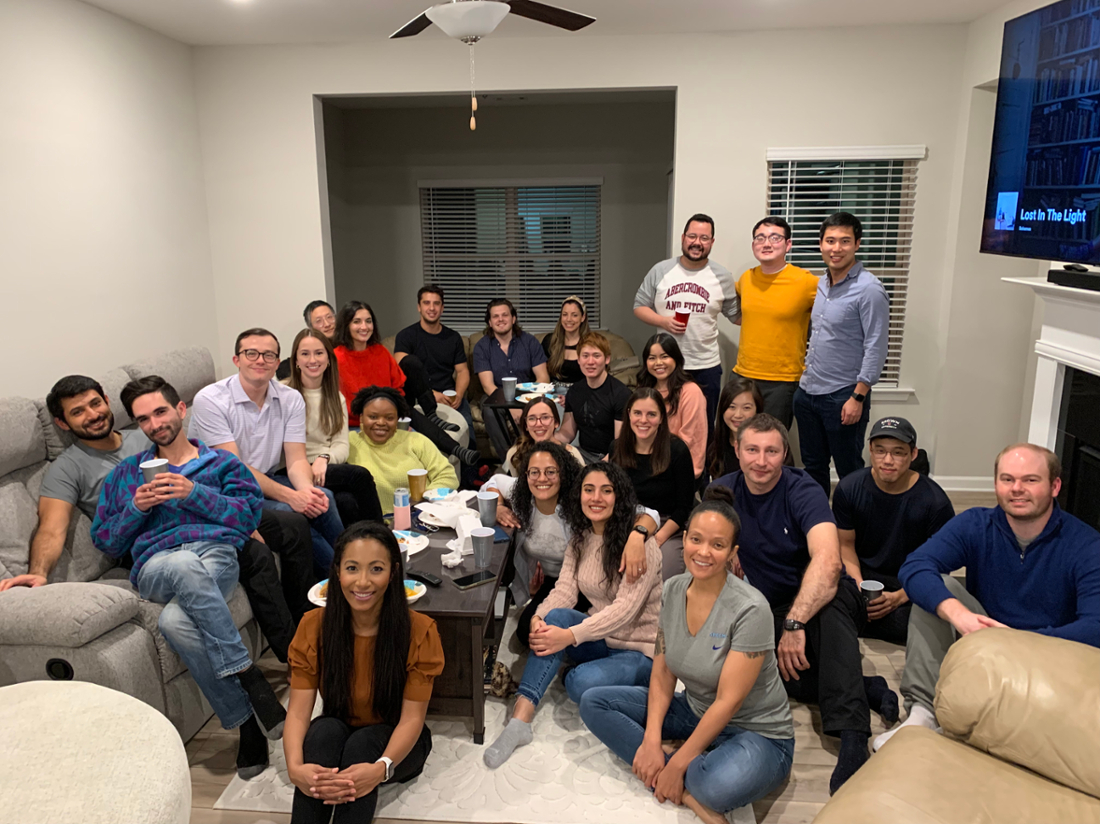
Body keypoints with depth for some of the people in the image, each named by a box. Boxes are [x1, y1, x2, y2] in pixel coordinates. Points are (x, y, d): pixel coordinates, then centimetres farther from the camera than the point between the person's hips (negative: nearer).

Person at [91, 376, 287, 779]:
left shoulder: (221, 462, 24)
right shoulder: (124, 475, 31)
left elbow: (251, 513, 7)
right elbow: (105, 542, 24)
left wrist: (193, 493, -3)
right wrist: (137, 507, 6)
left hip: (217, 553, -1)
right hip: (155, 566, 1)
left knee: (175, 620, -37)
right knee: (185, 564, -40)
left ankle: (246, 719, -28)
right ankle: (248, 676, -34)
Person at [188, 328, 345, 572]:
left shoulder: (290, 399, 1)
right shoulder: (210, 400, -14)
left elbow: (296, 460, -5)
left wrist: (307, 490, -30)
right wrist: (289, 496, -30)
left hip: (266, 483, 5)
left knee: (323, 498, -24)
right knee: (287, 512, -29)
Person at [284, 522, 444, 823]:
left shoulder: (419, 631, -19)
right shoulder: (313, 626, -13)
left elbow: (412, 717, -21)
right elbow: (298, 710, -17)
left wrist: (382, 768, -41)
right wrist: (295, 767, -37)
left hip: (395, 744, -1)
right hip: (330, 741, 2)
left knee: (362, 743, -33)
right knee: (326, 730, -31)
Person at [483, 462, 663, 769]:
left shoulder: (641, 544, -16)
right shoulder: (580, 539, 5)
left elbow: (625, 608, -23)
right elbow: (565, 589, -4)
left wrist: (570, 636, -33)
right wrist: (538, 620, -25)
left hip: (639, 648, -6)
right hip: (599, 639, 6)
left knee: (581, 683, -34)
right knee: (556, 616, -26)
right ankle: (521, 717, -30)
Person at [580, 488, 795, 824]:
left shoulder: (750, 609, -23)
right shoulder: (672, 591, -4)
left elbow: (728, 702, -22)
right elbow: (662, 675, -1)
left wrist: (676, 765, -19)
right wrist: (651, 742, -15)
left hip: (757, 733, -7)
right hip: (694, 712, 8)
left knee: (717, 787, -42)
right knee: (593, 703, -7)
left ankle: (684, 780, -7)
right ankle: (688, 790, -15)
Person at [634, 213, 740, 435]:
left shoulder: (722, 276, 1)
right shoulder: (661, 270, 1)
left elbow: (738, 315, 5)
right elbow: (639, 306, 4)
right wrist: (662, 321, -13)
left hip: (706, 367, 0)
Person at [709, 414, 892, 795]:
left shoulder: (803, 491, -16)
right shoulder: (723, 492, 0)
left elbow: (828, 562, -32)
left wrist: (794, 624, -40)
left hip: (820, 597, -3)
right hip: (767, 609, 3)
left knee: (831, 606, -41)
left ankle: (853, 740, -44)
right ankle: (868, 690, -12)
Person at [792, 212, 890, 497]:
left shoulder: (869, 289, -13)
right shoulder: (822, 283, 10)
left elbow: (875, 349, -16)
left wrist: (858, 398, -19)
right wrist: (807, 377, 15)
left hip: (843, 397, -7)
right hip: (807, 391, 7)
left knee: (850, 473, 6)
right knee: (813, 467, 17)